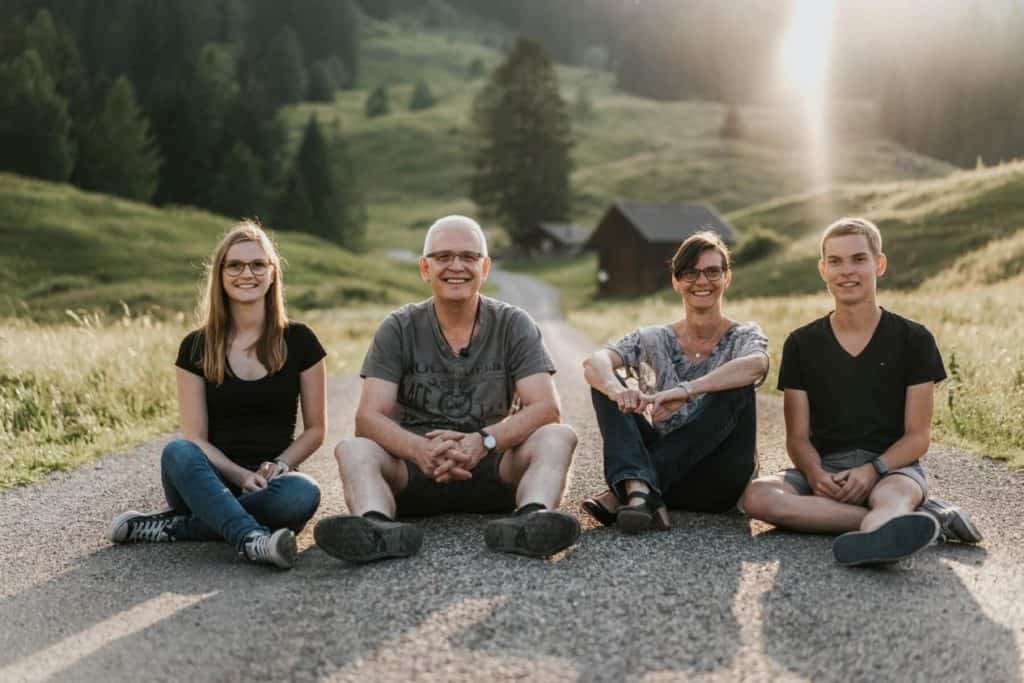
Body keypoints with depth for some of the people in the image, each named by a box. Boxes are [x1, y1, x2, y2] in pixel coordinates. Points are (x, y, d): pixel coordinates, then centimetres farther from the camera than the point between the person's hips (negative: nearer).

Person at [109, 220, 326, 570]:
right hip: (212, 480, 0)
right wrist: (241, 475, -16)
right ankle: (254, 540, -49)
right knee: (177, 453, -33)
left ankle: (176, 526, -25)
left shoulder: (299, 341, 6)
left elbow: (315, 429, 9)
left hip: (271, 481, 0)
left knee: (303, 492, -35)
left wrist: (278, 466, -10)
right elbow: (195, 438, 1)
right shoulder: (196, 348, 6)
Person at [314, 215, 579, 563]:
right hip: (414, 468, 0)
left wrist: (483, 442, -27)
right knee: (352, 450, -25)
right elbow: (369, 417, -7)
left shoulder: (513, 325, 4)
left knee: (559, 437, -24)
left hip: (493, 470, 0)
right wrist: (421, 449, -30)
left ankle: (532, 517, -53)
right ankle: (376, 526, -56)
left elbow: (545, 407, -8)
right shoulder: (399, 330, 3)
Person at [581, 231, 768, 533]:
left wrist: (686, 390, -40)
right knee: (606, 381, -12)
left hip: (719, 479, -2)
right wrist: (617, 390, -38)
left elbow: (756, 365, -25)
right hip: (665, 467, 2)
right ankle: (638, 488, -39)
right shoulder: (654, 340, 7)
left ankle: (622, 495, -32)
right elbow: (593, 362, -13)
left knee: (736, 388, -28)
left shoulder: (744, 336, 2)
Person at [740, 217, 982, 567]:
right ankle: (899, 524, -36)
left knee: (893, 495, -39)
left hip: (892, 465, -2)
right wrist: (815, 474, -18)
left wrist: (873, 470, -18)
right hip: (824, 468, 2)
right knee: (757, 496, -30)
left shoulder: (913, 339, 4)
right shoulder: (801, 344, 9)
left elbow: (918, 435, 2)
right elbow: (797, 436, 5)